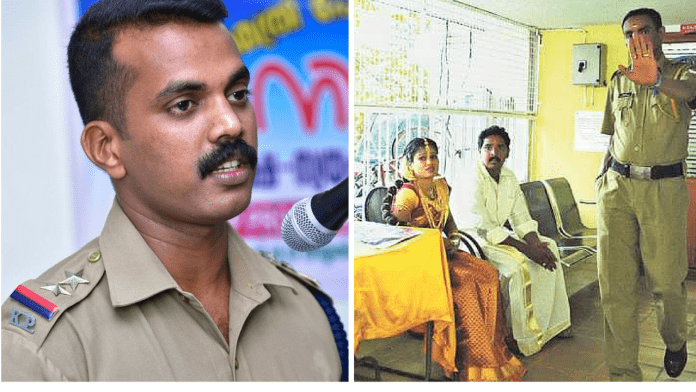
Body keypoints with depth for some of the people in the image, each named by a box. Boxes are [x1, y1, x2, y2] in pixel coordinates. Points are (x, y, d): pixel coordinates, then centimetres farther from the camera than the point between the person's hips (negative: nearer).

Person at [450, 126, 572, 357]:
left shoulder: (509, 178, 6)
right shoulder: (471, 181, -20)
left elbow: (522, 220, 8)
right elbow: (483, 228, -26)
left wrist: (534, 243, -14)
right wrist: (526, 248, -27)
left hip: (499, 234, 9)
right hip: (475, 240, -9)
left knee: (549, 248, 2)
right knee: (518, 264, -29)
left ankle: (552, 323, 11)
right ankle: (524, 338, -15)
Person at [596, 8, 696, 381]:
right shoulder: (618, 80, 16)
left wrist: (657, 80, -45)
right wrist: (604, 176, 13)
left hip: (664, 187, -3)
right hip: (617, 186, 3)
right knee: (615, 285, -1)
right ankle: (623, 374, 7)